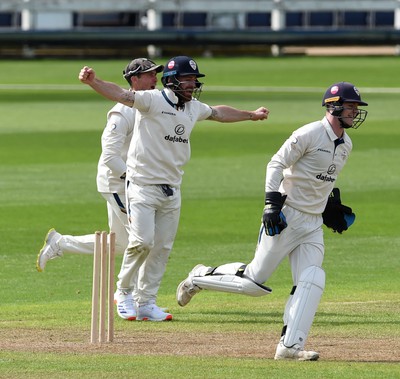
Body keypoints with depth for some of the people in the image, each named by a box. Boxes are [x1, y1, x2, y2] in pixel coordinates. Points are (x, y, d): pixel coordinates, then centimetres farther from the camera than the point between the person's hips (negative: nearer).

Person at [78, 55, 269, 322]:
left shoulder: (194, 108, 12)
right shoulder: (152, 100, -10)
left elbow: (218, 113, 32)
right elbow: (120, 94, -25)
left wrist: (251, 115, 45)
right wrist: (93, 82, -43)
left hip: (172, 190, 7)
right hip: (143, 186, -7)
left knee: (163, 248, 6)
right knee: (142, 240, -16)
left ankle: (147, 303, 13)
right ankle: (123, 291, 5)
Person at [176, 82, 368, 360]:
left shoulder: (346, 144, 11)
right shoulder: (309, 134, -14)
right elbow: (276, 164, -14)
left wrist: (332, 205, 16)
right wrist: (272, 204, -21)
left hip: (314, 223, 7)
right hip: (287, 217, -7)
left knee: (312, 282, -10)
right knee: (255, 280, -5)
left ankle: (290, 346, -13)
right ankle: (202, 277, 18)